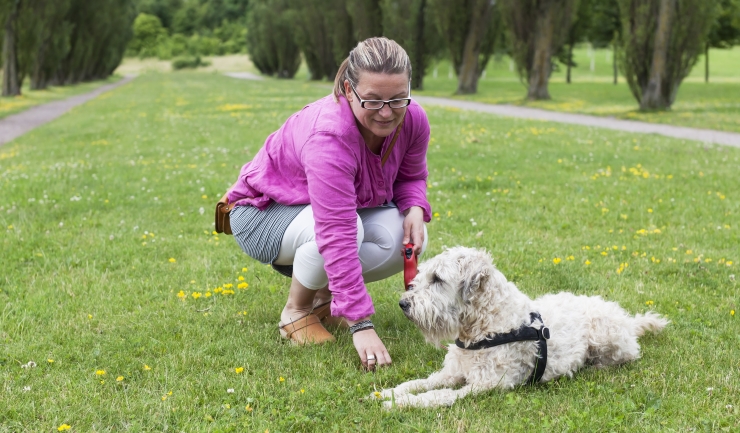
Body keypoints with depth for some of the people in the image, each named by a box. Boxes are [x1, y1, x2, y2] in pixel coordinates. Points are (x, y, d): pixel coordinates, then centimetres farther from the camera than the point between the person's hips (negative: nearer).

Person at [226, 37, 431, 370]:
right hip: (264, 213, -6)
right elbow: (338, 237, -44)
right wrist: (360, 325, -47)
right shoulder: (329, 136, -39)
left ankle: (325, 294, 5)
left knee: (405, 239, -21)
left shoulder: (412, 120, -18)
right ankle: (296, 312, -9)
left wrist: (415, 209, -21)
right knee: (348, 227, -37)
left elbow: (410, 176, 4)